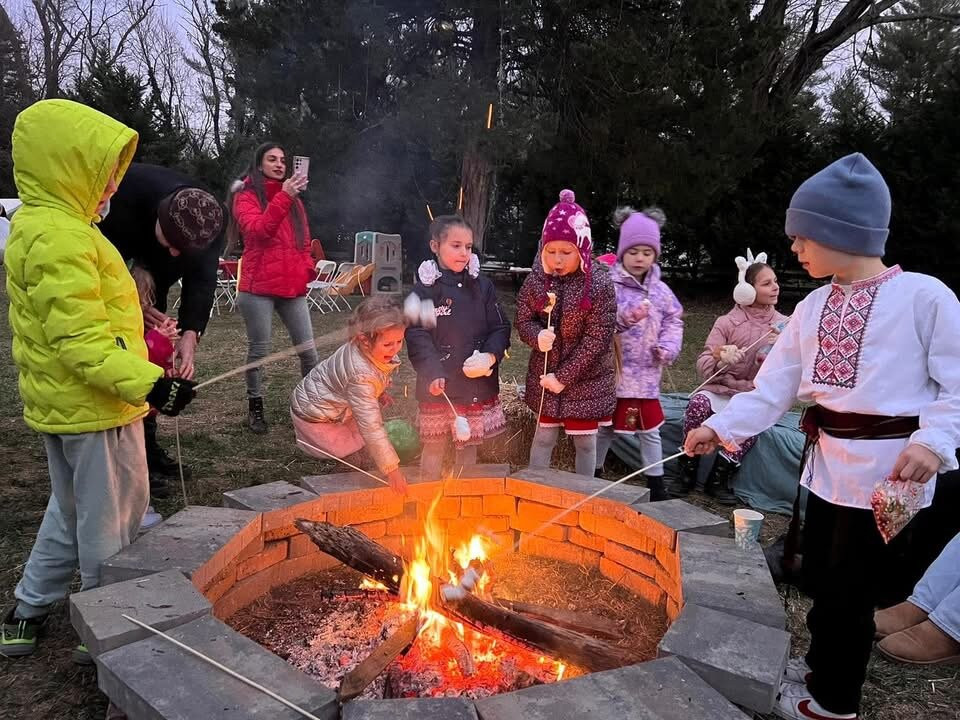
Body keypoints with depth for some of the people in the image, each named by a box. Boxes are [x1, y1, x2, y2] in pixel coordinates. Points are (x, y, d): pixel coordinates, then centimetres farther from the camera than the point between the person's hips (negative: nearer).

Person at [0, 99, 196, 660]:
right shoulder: (62, 237, -21)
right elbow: (80, 341, -27)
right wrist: (148, 383, -32)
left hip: (60, 402, 10)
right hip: (93, 405, -10)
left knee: (71, 511, 24)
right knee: (113, 519, 5)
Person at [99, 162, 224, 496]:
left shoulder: (209, 220, -25)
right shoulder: (123, 190, -37)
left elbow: (201, 280, -24)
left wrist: (190, 334, -37)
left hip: (150, 283, 5)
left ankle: (148, 446, 21)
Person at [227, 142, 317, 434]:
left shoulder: (293, 199, 17)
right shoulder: (246, 196, 2)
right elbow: (257, 229, -16)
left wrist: (306, 267, 3)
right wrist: (283, 197, -24)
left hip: (293, 287, 4)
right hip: (258, 288, -4)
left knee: (308, 349, 2)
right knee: (259, 350, 1)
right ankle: (255, 408, 16)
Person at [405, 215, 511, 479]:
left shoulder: (482, 286, 4)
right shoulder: (424, 289, -5)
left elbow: (501, 329, 3)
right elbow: (417, 336, -10)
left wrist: (490, 356, -16)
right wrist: (433, 373, -22)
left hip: (478, 384, 3)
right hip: (438, 385, -2)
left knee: (469, 444, 14)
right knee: (434, 445, 8)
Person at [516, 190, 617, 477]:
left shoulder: (600, 285, -17)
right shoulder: (535, 281, -6)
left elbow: (597, 339, -17)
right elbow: (523, 321, 2)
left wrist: (564, 376, -17)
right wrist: (537, 336, -23)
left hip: (586, 380, -2)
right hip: (544, 378, 2)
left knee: (585, 441, 13)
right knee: (543, 436, 15)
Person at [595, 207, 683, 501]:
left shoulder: (660, 290, 6)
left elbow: (674, 321, 13)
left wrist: (668, 347, -3)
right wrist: (624, 318, -31)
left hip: (646, 374, 4)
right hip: (613, 372, -3)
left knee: (650, 429, 12)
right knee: (605, 427, 11)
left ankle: (656, 484, 24)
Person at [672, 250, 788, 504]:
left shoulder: (783, 325, 3)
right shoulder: (727, 322, -3)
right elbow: (702, 366, -7)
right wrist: (719, 357, -29)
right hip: (721, 391, -1)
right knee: (698, 402, -32)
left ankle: (719, 478, -16)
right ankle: (688, 473, -16)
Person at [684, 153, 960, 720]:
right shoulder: (814, 308, 6)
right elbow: (774, 387, 3)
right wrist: (721, 427, -7)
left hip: (889, 467, -6)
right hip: (829, 460, 6)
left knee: (851, 587, 6)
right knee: (819, 574, 19)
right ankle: (823, 662, 44)